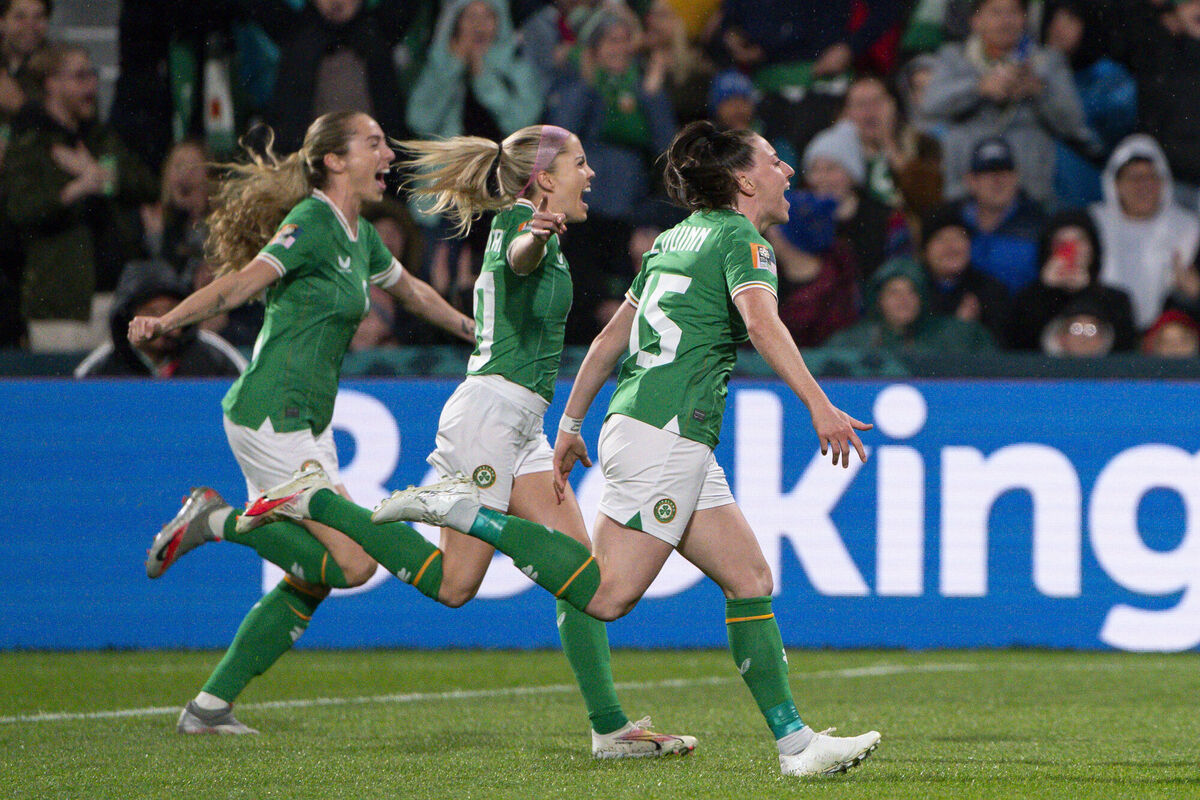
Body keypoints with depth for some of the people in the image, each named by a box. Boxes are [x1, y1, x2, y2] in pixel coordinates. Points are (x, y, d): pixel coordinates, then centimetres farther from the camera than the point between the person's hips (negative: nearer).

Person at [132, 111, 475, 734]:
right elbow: (242, 281, -25)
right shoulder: (311, 222, -12)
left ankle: (210, 707, 11)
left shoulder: (359, 237, 16)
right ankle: (216, 521, -4)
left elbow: (412, 291, 35)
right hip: (272, 418, -9)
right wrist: (165, 323, -39)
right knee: (352, 563, -15)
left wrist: (482, 334, 45)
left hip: (306, 424, 9)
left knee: (311, 581, 8)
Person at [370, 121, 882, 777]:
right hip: (666, 431, -10)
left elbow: (612, 337, 25)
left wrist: (571, 422, 30)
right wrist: (818, 405, -33)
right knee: (608, 595, -13)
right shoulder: (741, 241, -5)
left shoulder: (678, 238, 21)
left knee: (750, 580, 5)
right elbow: (761, 322, -25)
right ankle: (464, 511, -10)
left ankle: (794, 741, 2)